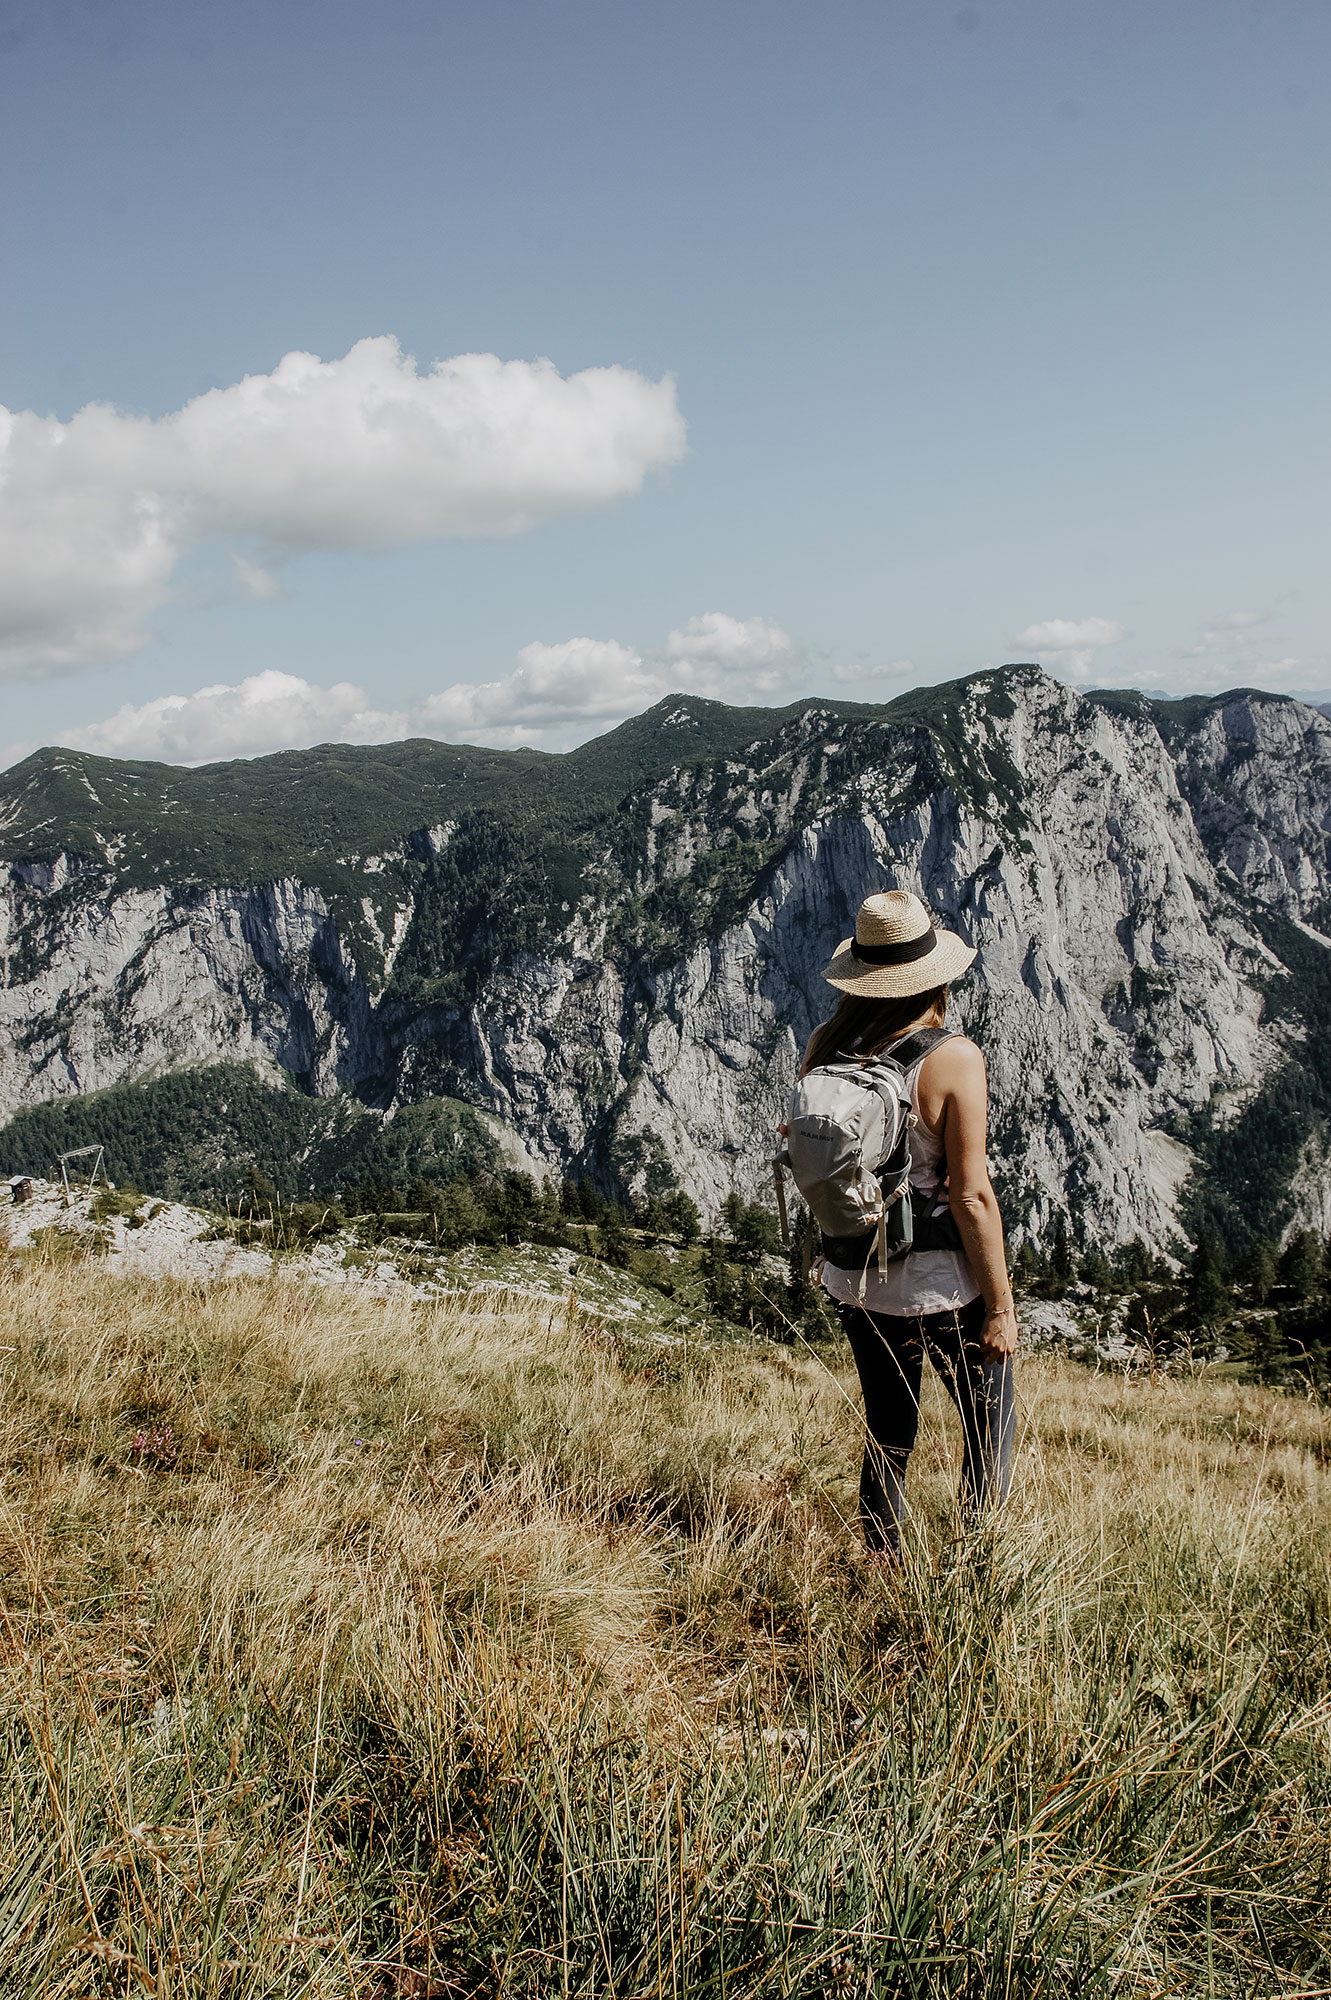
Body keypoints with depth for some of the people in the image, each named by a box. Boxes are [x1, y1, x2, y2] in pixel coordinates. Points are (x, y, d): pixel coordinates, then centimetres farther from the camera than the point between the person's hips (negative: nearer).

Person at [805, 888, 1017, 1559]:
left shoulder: (824, 1046, -5)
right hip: (944, 1278, -5)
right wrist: (1000, 1305, -11)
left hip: (854, 1276, 5)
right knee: (991, 1425, 16)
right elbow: (970, 1194, -19)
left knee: (887, 1433, 21)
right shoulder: (953, 1059, -20)